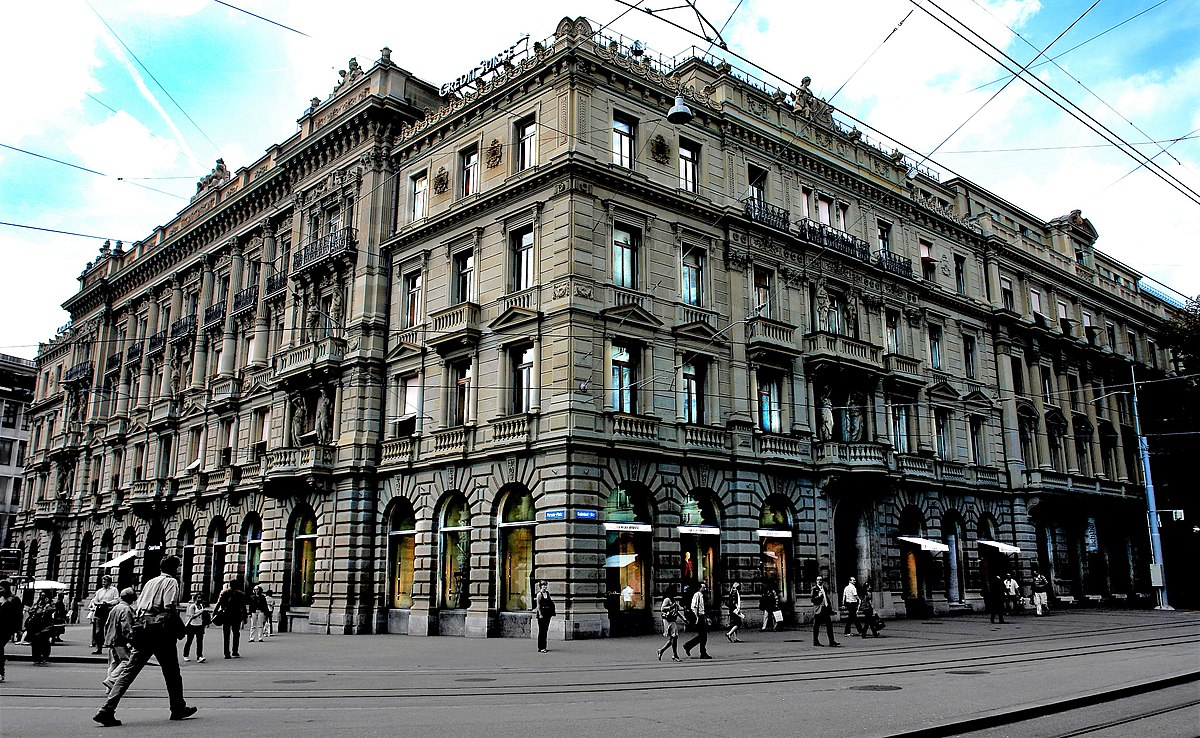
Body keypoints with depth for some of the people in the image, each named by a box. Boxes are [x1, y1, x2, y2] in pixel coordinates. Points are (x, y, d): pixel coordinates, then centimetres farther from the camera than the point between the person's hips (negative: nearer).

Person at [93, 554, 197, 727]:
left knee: (130, 669, 1)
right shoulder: (171, 582, -4)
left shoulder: (150, 582, 19)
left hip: (142, 630, 6)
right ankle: (178, 709, 19)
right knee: (171, 672, 8)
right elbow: (170, 608, -16)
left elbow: (139, 606, 17)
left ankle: (107, 709, -9)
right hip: (161, 633, -6)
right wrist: (181, 628, -7)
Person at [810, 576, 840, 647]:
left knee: (829, 625, 2)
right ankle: (815, 642, 7)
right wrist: (818, 596, -21)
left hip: (826, 609, 6)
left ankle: (831, 641, 4)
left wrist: (830, 609, 17)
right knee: (816, 626, 0)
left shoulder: (825, 589, 17)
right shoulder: (814, 589, -1)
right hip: (818, 610, -6)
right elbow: (812, 599, -7)